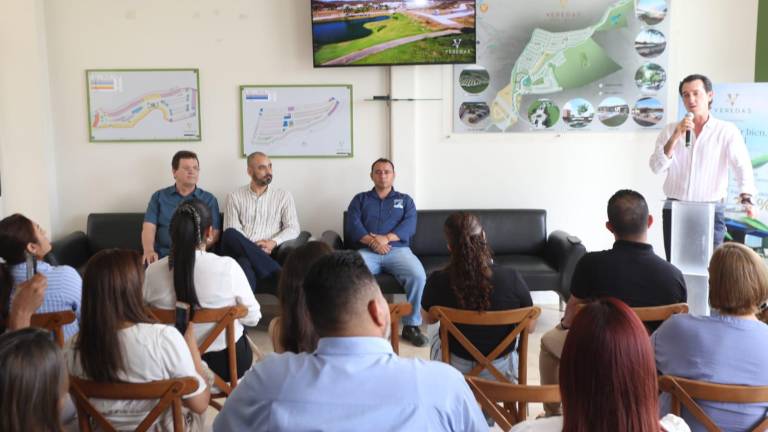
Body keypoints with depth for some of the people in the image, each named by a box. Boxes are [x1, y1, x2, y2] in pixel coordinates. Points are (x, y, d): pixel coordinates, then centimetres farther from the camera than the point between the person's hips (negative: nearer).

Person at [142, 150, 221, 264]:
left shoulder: (209, 199, 12)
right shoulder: (159, 196, 14)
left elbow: (214, 234, 4)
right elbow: (149, 228, 5)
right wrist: (149, 251, -16)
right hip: (162, 256, 1)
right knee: (147, 263, -29)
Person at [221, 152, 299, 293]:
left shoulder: (284, 196, 16)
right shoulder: (235, 197, 14)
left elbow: (293, 228, 6)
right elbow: (231, 232, 3)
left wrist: (273, 242, -15)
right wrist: (254, 247, -13)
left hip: (269, 251, -2)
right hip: (242, 250, 2)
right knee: (230, 234, -35)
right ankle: (276, 273, -36)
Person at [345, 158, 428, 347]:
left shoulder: (405, 200, 22)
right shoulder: (360, 199, 22)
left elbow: (409, 226, 4)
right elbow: (352, 225, 5)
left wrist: (387, 238, -14)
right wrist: (372, 241, -13)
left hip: (398, 250, 0)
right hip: (367, 251, 0)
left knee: (418, 276, -31)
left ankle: (411, 325, -16)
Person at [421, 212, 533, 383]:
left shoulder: (438, 281, -25)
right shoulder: (512, 278, -25)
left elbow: (429, 318, -3)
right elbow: (529, 326, -9)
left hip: (455, 369, 0)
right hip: (500, 369, 0)